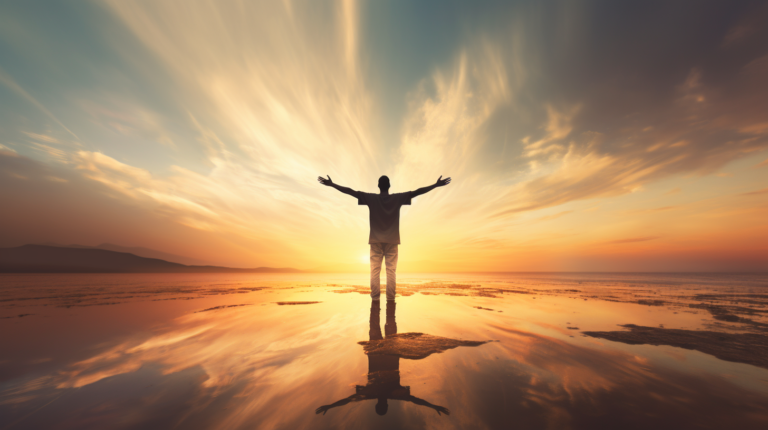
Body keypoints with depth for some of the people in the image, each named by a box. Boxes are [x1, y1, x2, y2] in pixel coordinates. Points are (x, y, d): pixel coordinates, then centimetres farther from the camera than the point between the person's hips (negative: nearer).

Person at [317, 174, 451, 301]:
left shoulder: (371, 198, 3)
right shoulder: (398, 198, 3)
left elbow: (350, 191, 2)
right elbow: (417, 192, 2)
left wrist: (331, 184, 7)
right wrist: (437, 184, 7)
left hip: (375, 241, 0)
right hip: (392, 241, 0)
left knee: (375, 270, 1)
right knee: (391, 270, 1)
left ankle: (375, 299, -2)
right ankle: (390, 299, -1)